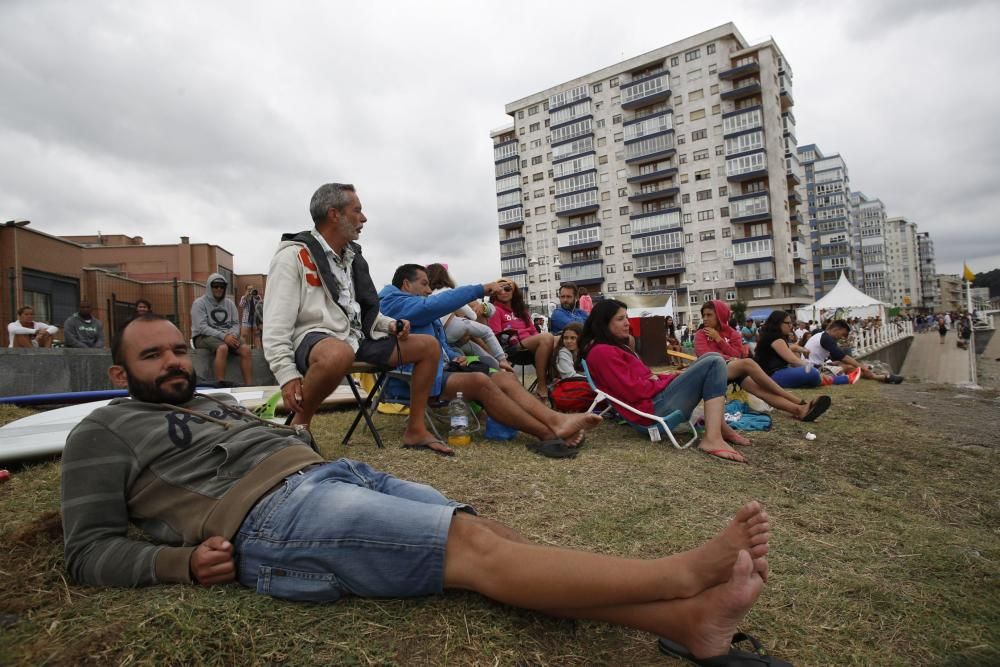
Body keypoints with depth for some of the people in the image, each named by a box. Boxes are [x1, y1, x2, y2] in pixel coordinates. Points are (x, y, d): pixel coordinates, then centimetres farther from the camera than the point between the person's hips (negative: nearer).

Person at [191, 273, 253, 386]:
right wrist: (223, 336, -25)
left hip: (227, 337, 5)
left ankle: (249, 386, -26)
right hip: (204, 337, -5)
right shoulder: (199, 303, -3)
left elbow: (236, 323, 10)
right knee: (222, 348, -38)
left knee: (246, 349, -24)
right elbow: (202, 327, -13)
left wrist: (232, 335, -14)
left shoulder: (229, 303, 13)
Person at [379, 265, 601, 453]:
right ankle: (548, 434, -34)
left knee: (506, 378, -12)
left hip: (438, 371, 10)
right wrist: (481, 289, -19)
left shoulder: (422, 312, 29)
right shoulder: (395, 303, -2)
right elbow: (436, 304, -20)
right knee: (480, 381, -33)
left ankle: (557, 421, -32)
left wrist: (453, 357, 11)